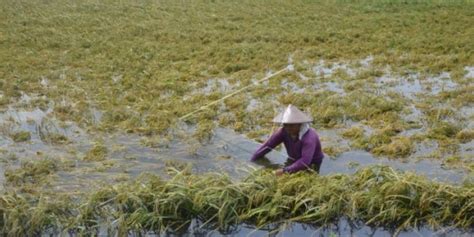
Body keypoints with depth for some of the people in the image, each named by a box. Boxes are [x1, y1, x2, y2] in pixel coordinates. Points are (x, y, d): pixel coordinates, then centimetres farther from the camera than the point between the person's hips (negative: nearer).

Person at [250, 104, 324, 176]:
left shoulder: (309, 137, -33)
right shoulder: (283, 131, -17)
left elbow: (305, 161, -42)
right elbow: (267, 145, -14)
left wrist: (285, 171, -44)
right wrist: (252, 162, -17)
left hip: (311, 166, -5)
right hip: (294, 162, 5)